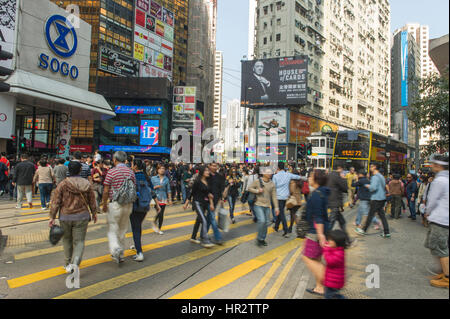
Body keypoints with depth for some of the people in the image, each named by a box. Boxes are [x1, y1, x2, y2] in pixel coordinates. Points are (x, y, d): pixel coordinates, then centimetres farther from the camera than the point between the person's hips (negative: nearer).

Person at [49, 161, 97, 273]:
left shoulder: (63, 184, -7)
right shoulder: (86, 184, -2)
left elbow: (56, 202, -7)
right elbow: (92, 201, 6)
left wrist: (52, 217, 0)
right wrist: (94, 213, 19)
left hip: (65, 217, 0)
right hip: (82, 217, 0)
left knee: (67, 240, 18)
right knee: (79, 241, 4)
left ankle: (68, 263, 28)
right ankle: (74, 263, -15)